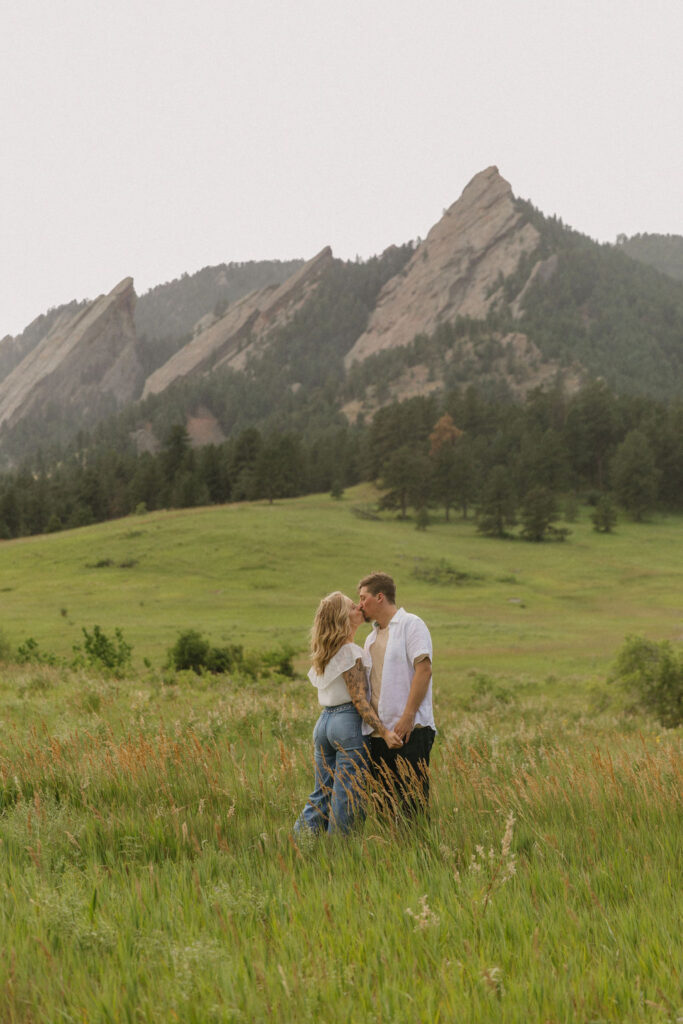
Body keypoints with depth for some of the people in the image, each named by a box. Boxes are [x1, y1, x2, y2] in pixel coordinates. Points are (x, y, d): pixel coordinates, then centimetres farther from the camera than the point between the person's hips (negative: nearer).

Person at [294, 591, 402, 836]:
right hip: (348, 724, -8)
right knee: (348, 797, -2)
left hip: (324, 722, 8)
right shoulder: (350, 652, -12)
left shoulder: (323, 654, 14)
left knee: (322, 792, 12)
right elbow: (359, 698, -16)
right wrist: (384, 732, -20)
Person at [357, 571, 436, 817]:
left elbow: (423, 670, -13)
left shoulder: (411, 625, -2)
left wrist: (407, 716, -19)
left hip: (410, 730, -8)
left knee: (413, 799, -9)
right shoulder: (372, 638, 22)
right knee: (383, 800, 7)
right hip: (378, 733, 8)